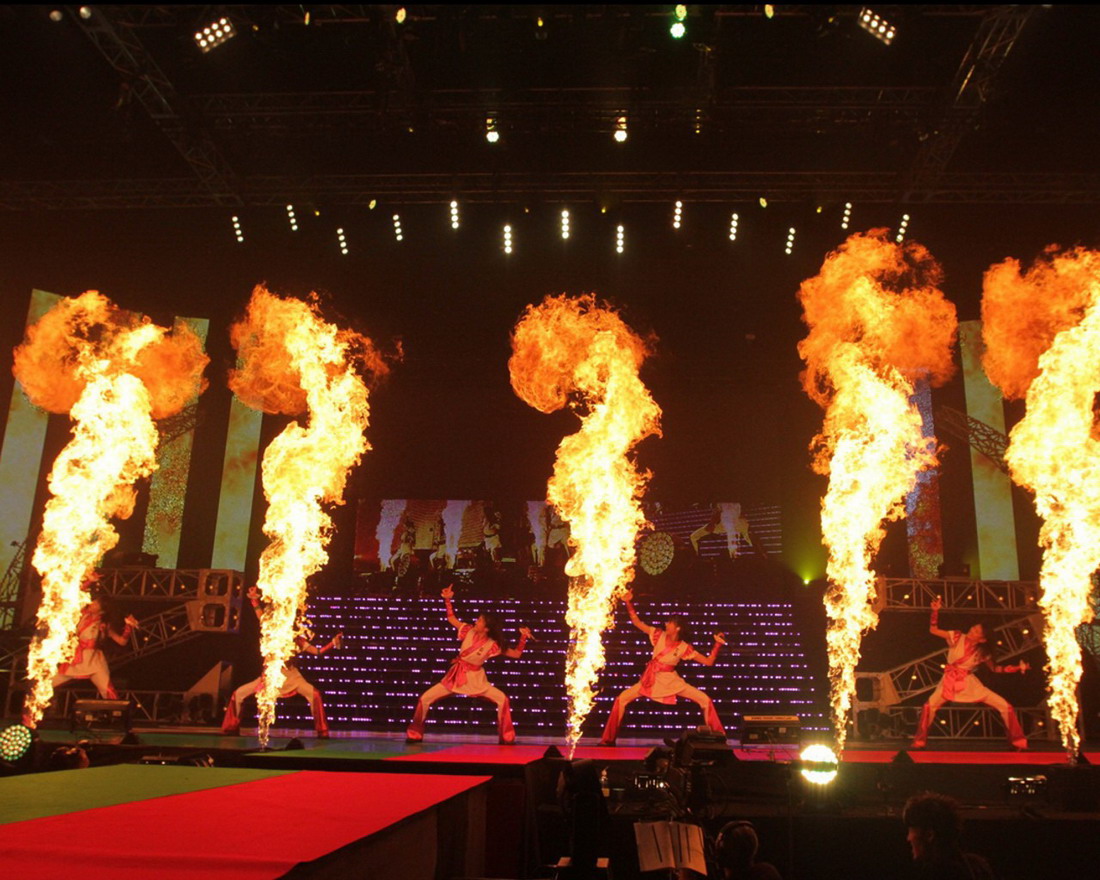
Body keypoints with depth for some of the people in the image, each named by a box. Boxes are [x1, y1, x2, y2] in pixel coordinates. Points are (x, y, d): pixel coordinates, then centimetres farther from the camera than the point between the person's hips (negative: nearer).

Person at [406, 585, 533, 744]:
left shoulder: (493, 645, -15)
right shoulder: (469, 631, -8)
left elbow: (516, 654, -13)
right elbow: (451, 618, -1)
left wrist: (523, 637, -24)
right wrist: (447, 600, -11)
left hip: (475, 678, -2)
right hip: (456, 675, 2)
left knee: (502, 699, -18)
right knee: (425, 698, -6)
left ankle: (506, 738, -3)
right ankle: (415, 735, 12)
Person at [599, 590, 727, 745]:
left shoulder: (684, 648, -9)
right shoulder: (659, 635, -5)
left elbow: (708, 662, -8)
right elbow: (637, 622, -4)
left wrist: (717, 644, -18)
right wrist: (629, 603, -11)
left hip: (671, 681, -1)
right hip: (652, 679, 1)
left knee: (705, 700, -10)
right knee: (622, 699, -12)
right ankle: (609, 739, 1)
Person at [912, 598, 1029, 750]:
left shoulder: (982, 653, -2)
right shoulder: (957, 637, -8)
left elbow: (994, 668, 11)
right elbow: (933, 630, -8)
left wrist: (1018, 667, 0)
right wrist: (936, 611, -20)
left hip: (969, 683, 2)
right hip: (950, 681, -2)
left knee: (1005, 706, -7)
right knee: (930, 706, -26)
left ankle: (1018, 741, 13)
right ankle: (920, 741, -10)